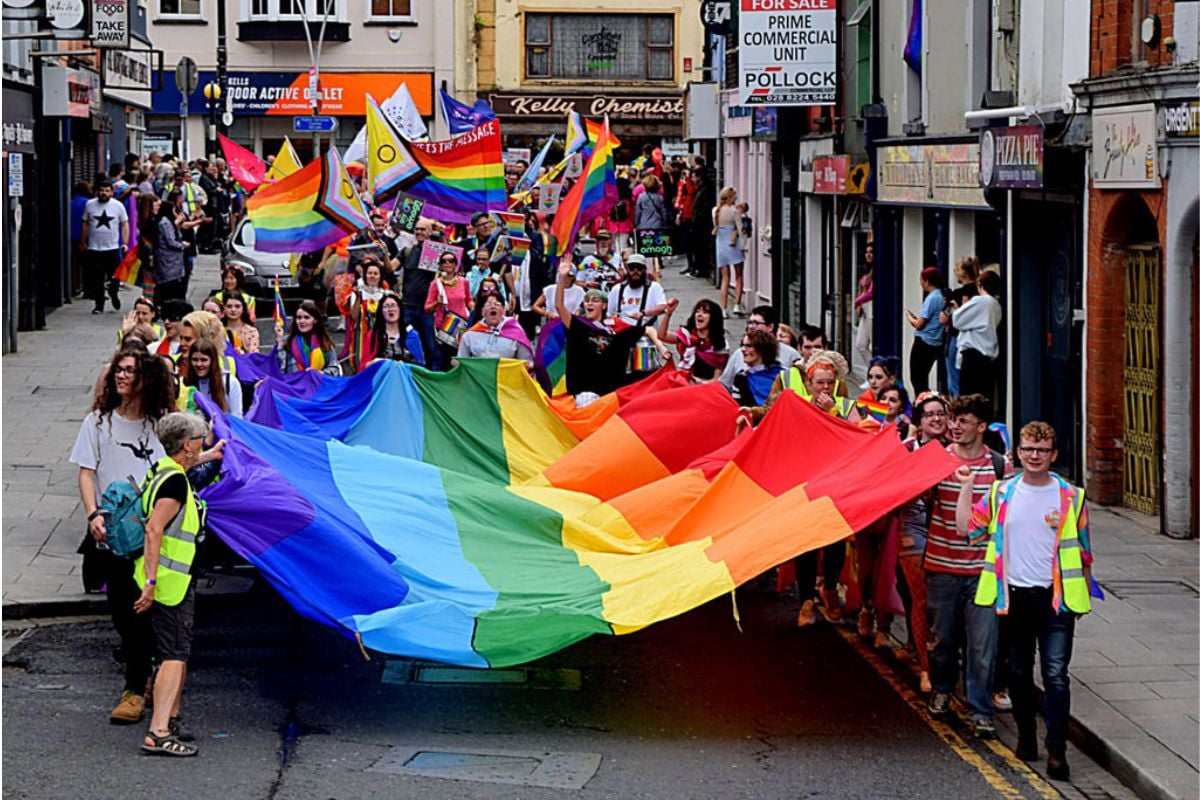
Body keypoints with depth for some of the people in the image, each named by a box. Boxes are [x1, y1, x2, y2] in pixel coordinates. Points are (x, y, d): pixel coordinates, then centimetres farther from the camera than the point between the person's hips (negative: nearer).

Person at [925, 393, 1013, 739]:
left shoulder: (999, 465, 2)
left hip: (983, 567, 0)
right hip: (942, 565, 0)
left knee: (982, 642, -4)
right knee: (943, 635, 11)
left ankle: (980, 711, 5)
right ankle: (942, 690, 37)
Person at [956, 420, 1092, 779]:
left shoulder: (1070, 496, 1)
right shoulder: (1000, 493, 5)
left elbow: (1082, 551, 6)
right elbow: (966, 527, 0)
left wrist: (1082, 596, 5)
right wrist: (967, 486, -2)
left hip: (1056, 597, -2)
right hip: (1014, 595, 3)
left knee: (1056, 675, -10)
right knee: (1019, 673, 13)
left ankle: (1056, 750, -11)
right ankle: (1026, 737, 29)